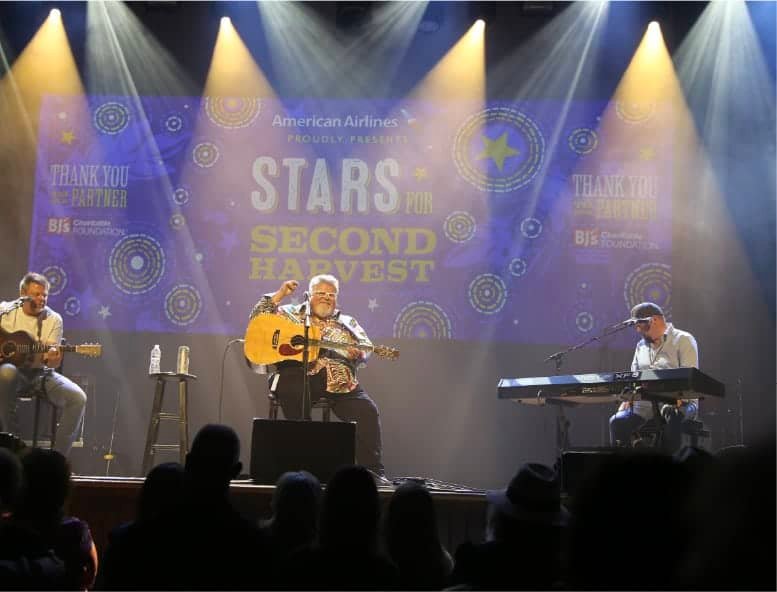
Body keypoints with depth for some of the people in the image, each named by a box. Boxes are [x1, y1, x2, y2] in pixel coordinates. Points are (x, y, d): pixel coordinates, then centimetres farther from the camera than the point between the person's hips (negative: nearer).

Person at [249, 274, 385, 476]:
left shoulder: (347, 322, 27)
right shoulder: (291, 313, 23)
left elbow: (366, 347, 15)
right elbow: (258, 318, 14)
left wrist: (357, 353, -9)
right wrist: (279, 295, 5)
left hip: (338, 382, 2)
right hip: (298, 374, -2)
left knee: (367, 412, -20)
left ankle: (373, 471, -15)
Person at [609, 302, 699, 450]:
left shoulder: (683, 340, 0)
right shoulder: (641, 346, 20)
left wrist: (676, 399, -29)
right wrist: (627, 399, -4)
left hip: (678, 403, -5)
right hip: (645, 403, 5)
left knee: (672, 416, -39)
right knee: (617, 421, -20)